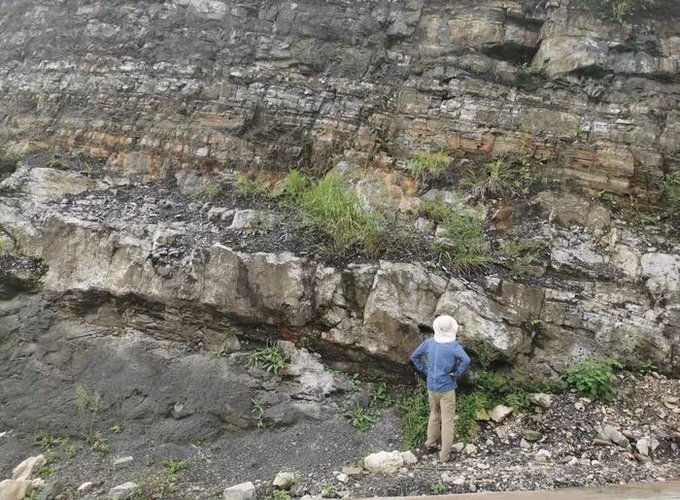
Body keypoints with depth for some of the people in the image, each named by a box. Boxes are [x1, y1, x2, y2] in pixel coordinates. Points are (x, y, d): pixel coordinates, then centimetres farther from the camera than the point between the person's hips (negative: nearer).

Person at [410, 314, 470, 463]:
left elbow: (415, 356, 6)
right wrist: (457, 374, -17)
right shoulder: (453, 346, -18)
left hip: (432, 387, 5)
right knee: (447, 420, 7)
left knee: (434, 414, 26)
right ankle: (444, 454, 14)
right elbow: (466, 361, -32)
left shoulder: (429, 342, -3)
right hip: (447, 389, -4)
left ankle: (431, 443, 33)